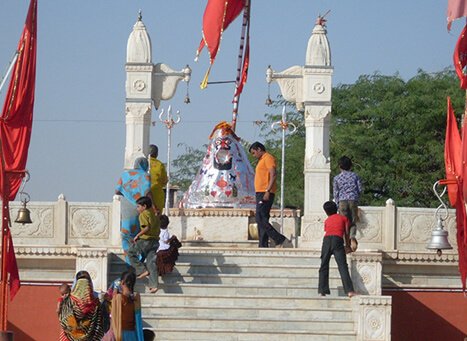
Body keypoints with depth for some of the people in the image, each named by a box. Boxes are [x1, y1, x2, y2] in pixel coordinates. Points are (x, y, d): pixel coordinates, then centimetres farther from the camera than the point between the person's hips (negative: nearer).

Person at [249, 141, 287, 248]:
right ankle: (263, 245, 5)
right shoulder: (261, 160, 24)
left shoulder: (268, 158, -7)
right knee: (261, 220, 6)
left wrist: (267, 191, -25)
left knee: (261, 219, -16)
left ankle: (279, 239, -16)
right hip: (260, 193, 11)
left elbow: (273, 175, -18)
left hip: (265, 194, -11)